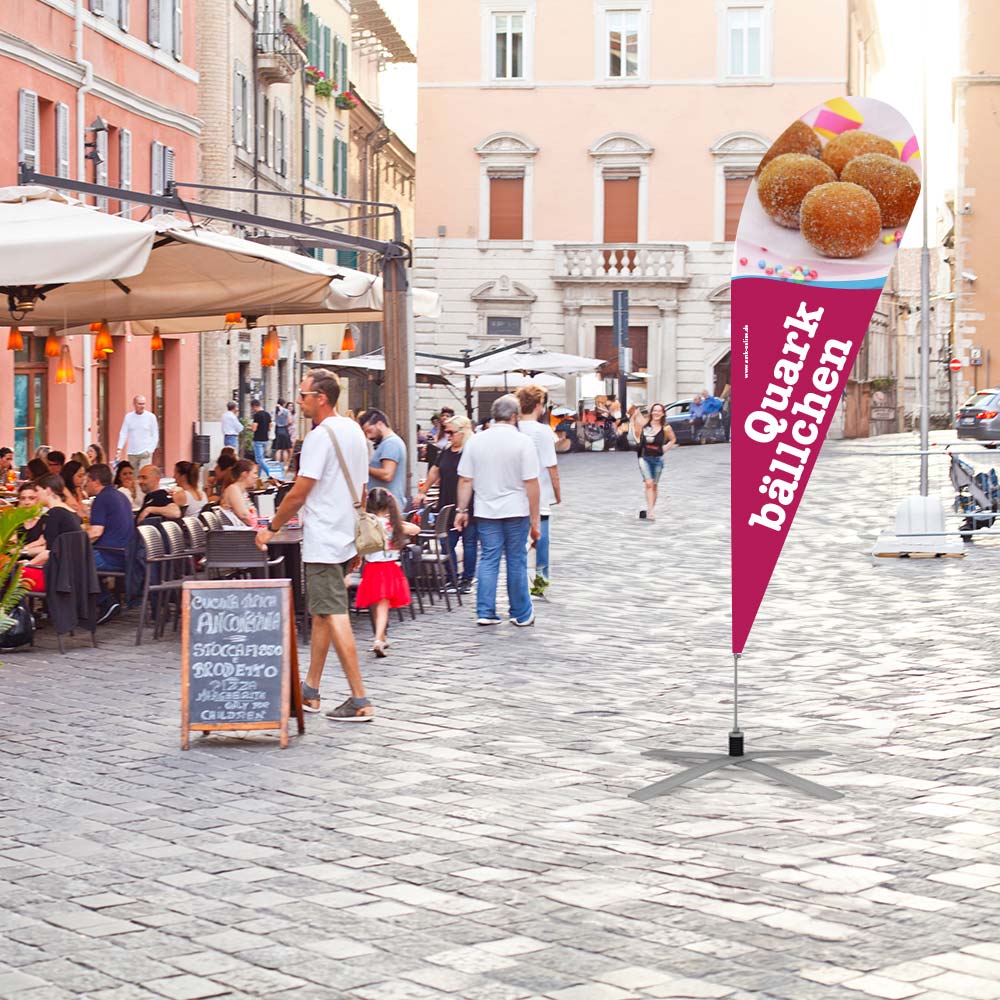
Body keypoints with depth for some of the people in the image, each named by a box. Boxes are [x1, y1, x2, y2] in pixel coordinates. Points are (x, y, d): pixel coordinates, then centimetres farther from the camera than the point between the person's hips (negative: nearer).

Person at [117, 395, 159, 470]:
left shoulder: (151, 416, 0)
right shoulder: (128, 416, 4)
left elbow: (155, 436, 2)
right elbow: (123, 433, 6)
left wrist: (150, 450, -9)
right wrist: (119, 449, -6)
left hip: (145, 453, -3)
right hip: (131, 453, 3)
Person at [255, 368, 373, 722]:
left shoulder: (321, 437, -16)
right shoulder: (354, 431, 13)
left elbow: (299, 494, -16)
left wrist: (272, 528, -3)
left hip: (323, 542, -10)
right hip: (345, 539, 10)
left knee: (334, 616, -9)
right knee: (322, 614, 16)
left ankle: (359, 700, -11)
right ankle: (310, 691, 23)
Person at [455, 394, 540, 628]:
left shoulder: (475, 441, 2)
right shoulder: (522, 442, -8)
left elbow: (465, 480, 3)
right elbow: (531, 484, -9)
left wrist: (462, 510, 12)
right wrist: (535, 521, -5)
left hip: (486, 512, 3)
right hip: (516, 511, -3)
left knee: (488, 560, 8)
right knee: (517, 562, 6)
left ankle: (485, 612, 4)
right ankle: (521, 614, 14)